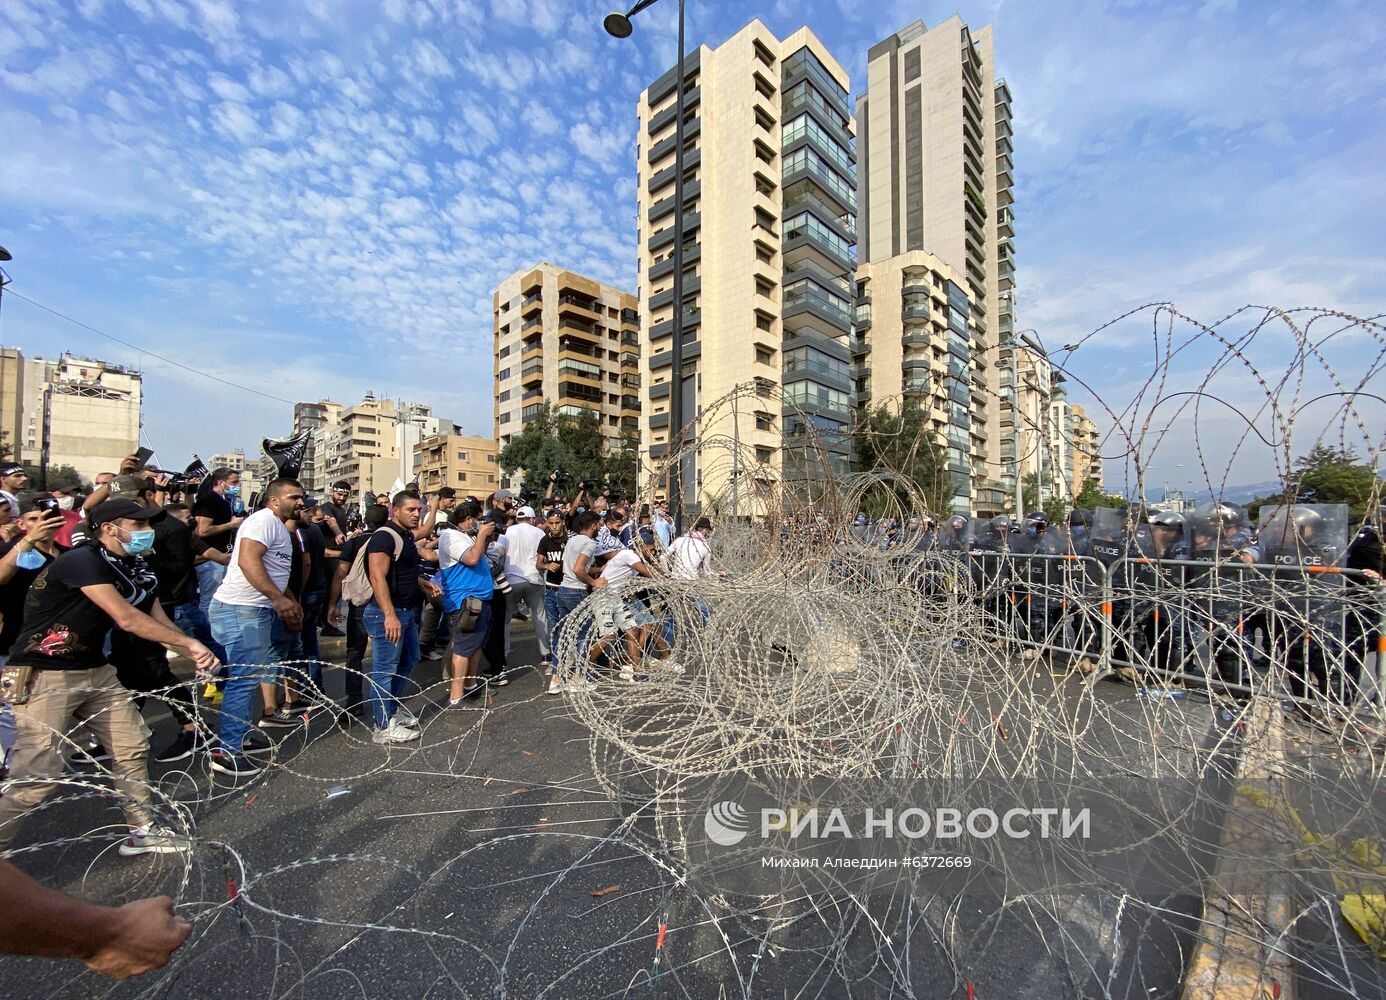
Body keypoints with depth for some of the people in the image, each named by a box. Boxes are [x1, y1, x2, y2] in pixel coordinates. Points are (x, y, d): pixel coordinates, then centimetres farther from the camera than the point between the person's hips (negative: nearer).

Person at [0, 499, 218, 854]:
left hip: (95, 670, 8)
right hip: (45, 675, -8)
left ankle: (142, 831, 21)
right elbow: (126, 618, -27)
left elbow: (160, 622, 0)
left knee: (133, 745, 8)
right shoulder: (82, 560, -21)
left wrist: (196, 656, -15)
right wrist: (189, 642, -21)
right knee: (37, 774, -10)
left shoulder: (133, 569, 3)